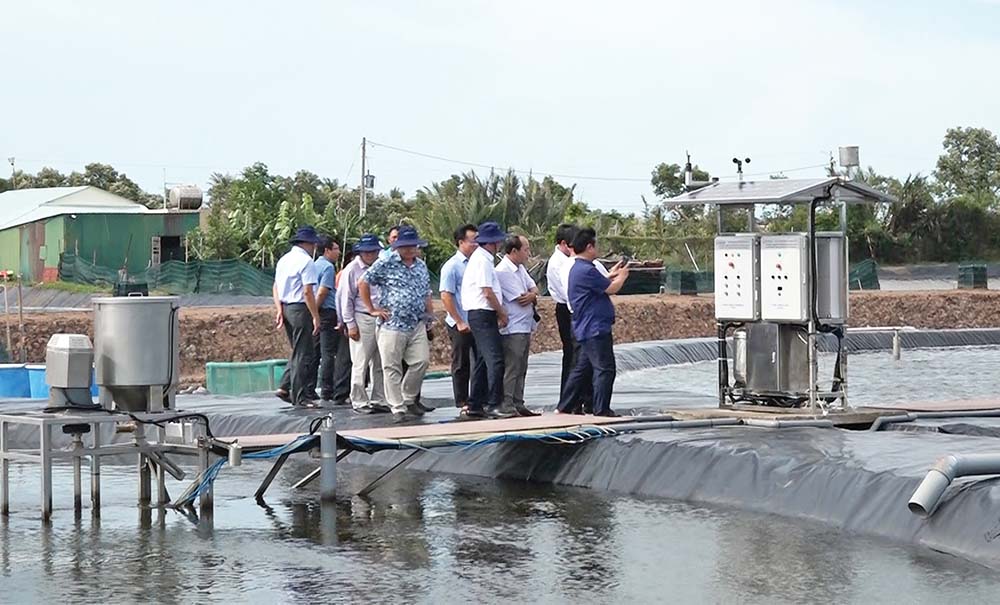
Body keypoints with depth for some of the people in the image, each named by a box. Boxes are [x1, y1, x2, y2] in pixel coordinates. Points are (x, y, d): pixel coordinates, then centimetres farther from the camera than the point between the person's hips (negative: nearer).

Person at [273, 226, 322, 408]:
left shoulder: (283, 260, 14)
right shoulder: (306, 261, -13)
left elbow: (276, 288, 14)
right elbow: (308, 292, -18)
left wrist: (279, 310, 9)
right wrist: (316, 317, -15)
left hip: (286, 308, 9)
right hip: (300, 309, -9)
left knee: (298, 352, 18)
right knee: (302, 354, -2)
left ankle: (285, 388, 11)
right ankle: (300, 397, 0)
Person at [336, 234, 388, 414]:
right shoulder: (352, 270, -4)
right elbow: (345, 299, -5)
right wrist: (350, 324, -9)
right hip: (362, 320, -5)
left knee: (379, 363, 9)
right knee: (360, 363, -4)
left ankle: (379, 400, 15)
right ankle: (359, 402, 2)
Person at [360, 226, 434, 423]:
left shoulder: (421, 266, 16)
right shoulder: (385, 264, -2)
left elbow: (426, 294, 26)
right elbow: (363, 283, 0)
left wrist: (430, 316, 17)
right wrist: (372, 309, -1)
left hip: (417, 325, 5)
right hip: (392, 325, -5)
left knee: (422, 361, -5)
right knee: (392, 368, -3)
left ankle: (409, 399, 15)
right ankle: (398, 409, 3)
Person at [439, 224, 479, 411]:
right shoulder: (451, 266, -9)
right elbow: (446, 296, -12)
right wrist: (460, 322, -14)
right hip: (461, 324, -5)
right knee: (461, 365, 5)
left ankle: (480, 400, 16)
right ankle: (462, 402, 13)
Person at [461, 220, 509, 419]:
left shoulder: (480, 258, 18)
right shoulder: (483, 261, -14)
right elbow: (488, 292, -17)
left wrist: (500, 312, 13)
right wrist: (502, 313, -6)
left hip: (479, 315, 11)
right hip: (483, 315, -11)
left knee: (482, 361, 13)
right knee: (495, 360, -14)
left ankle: (474, 405, 17)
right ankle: (493, 405, -18)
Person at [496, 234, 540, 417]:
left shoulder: (520, 268, 14)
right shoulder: (503, 271, -16)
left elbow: (533, 288, 13)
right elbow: (521, 300, -17)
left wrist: (532, 295, -10)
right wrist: (533, 296, 3)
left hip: (525, 326, 10)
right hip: (513, 329, -10)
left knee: (521, 369, 13)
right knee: (511, 369, -9)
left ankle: (518, 405, 19)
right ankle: (507, 407, -8)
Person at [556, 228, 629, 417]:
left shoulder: (577, 268, 15)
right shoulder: (587, 270, -18)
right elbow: (611, 289, -13)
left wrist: (612, 276, 22)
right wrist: (622, 277, 5)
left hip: (586, 329, 11)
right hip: (596, 329, -11)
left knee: (582, 369, 15)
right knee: (605, 369, -7)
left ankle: (563, 408, 17)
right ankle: (601, 411, -6)